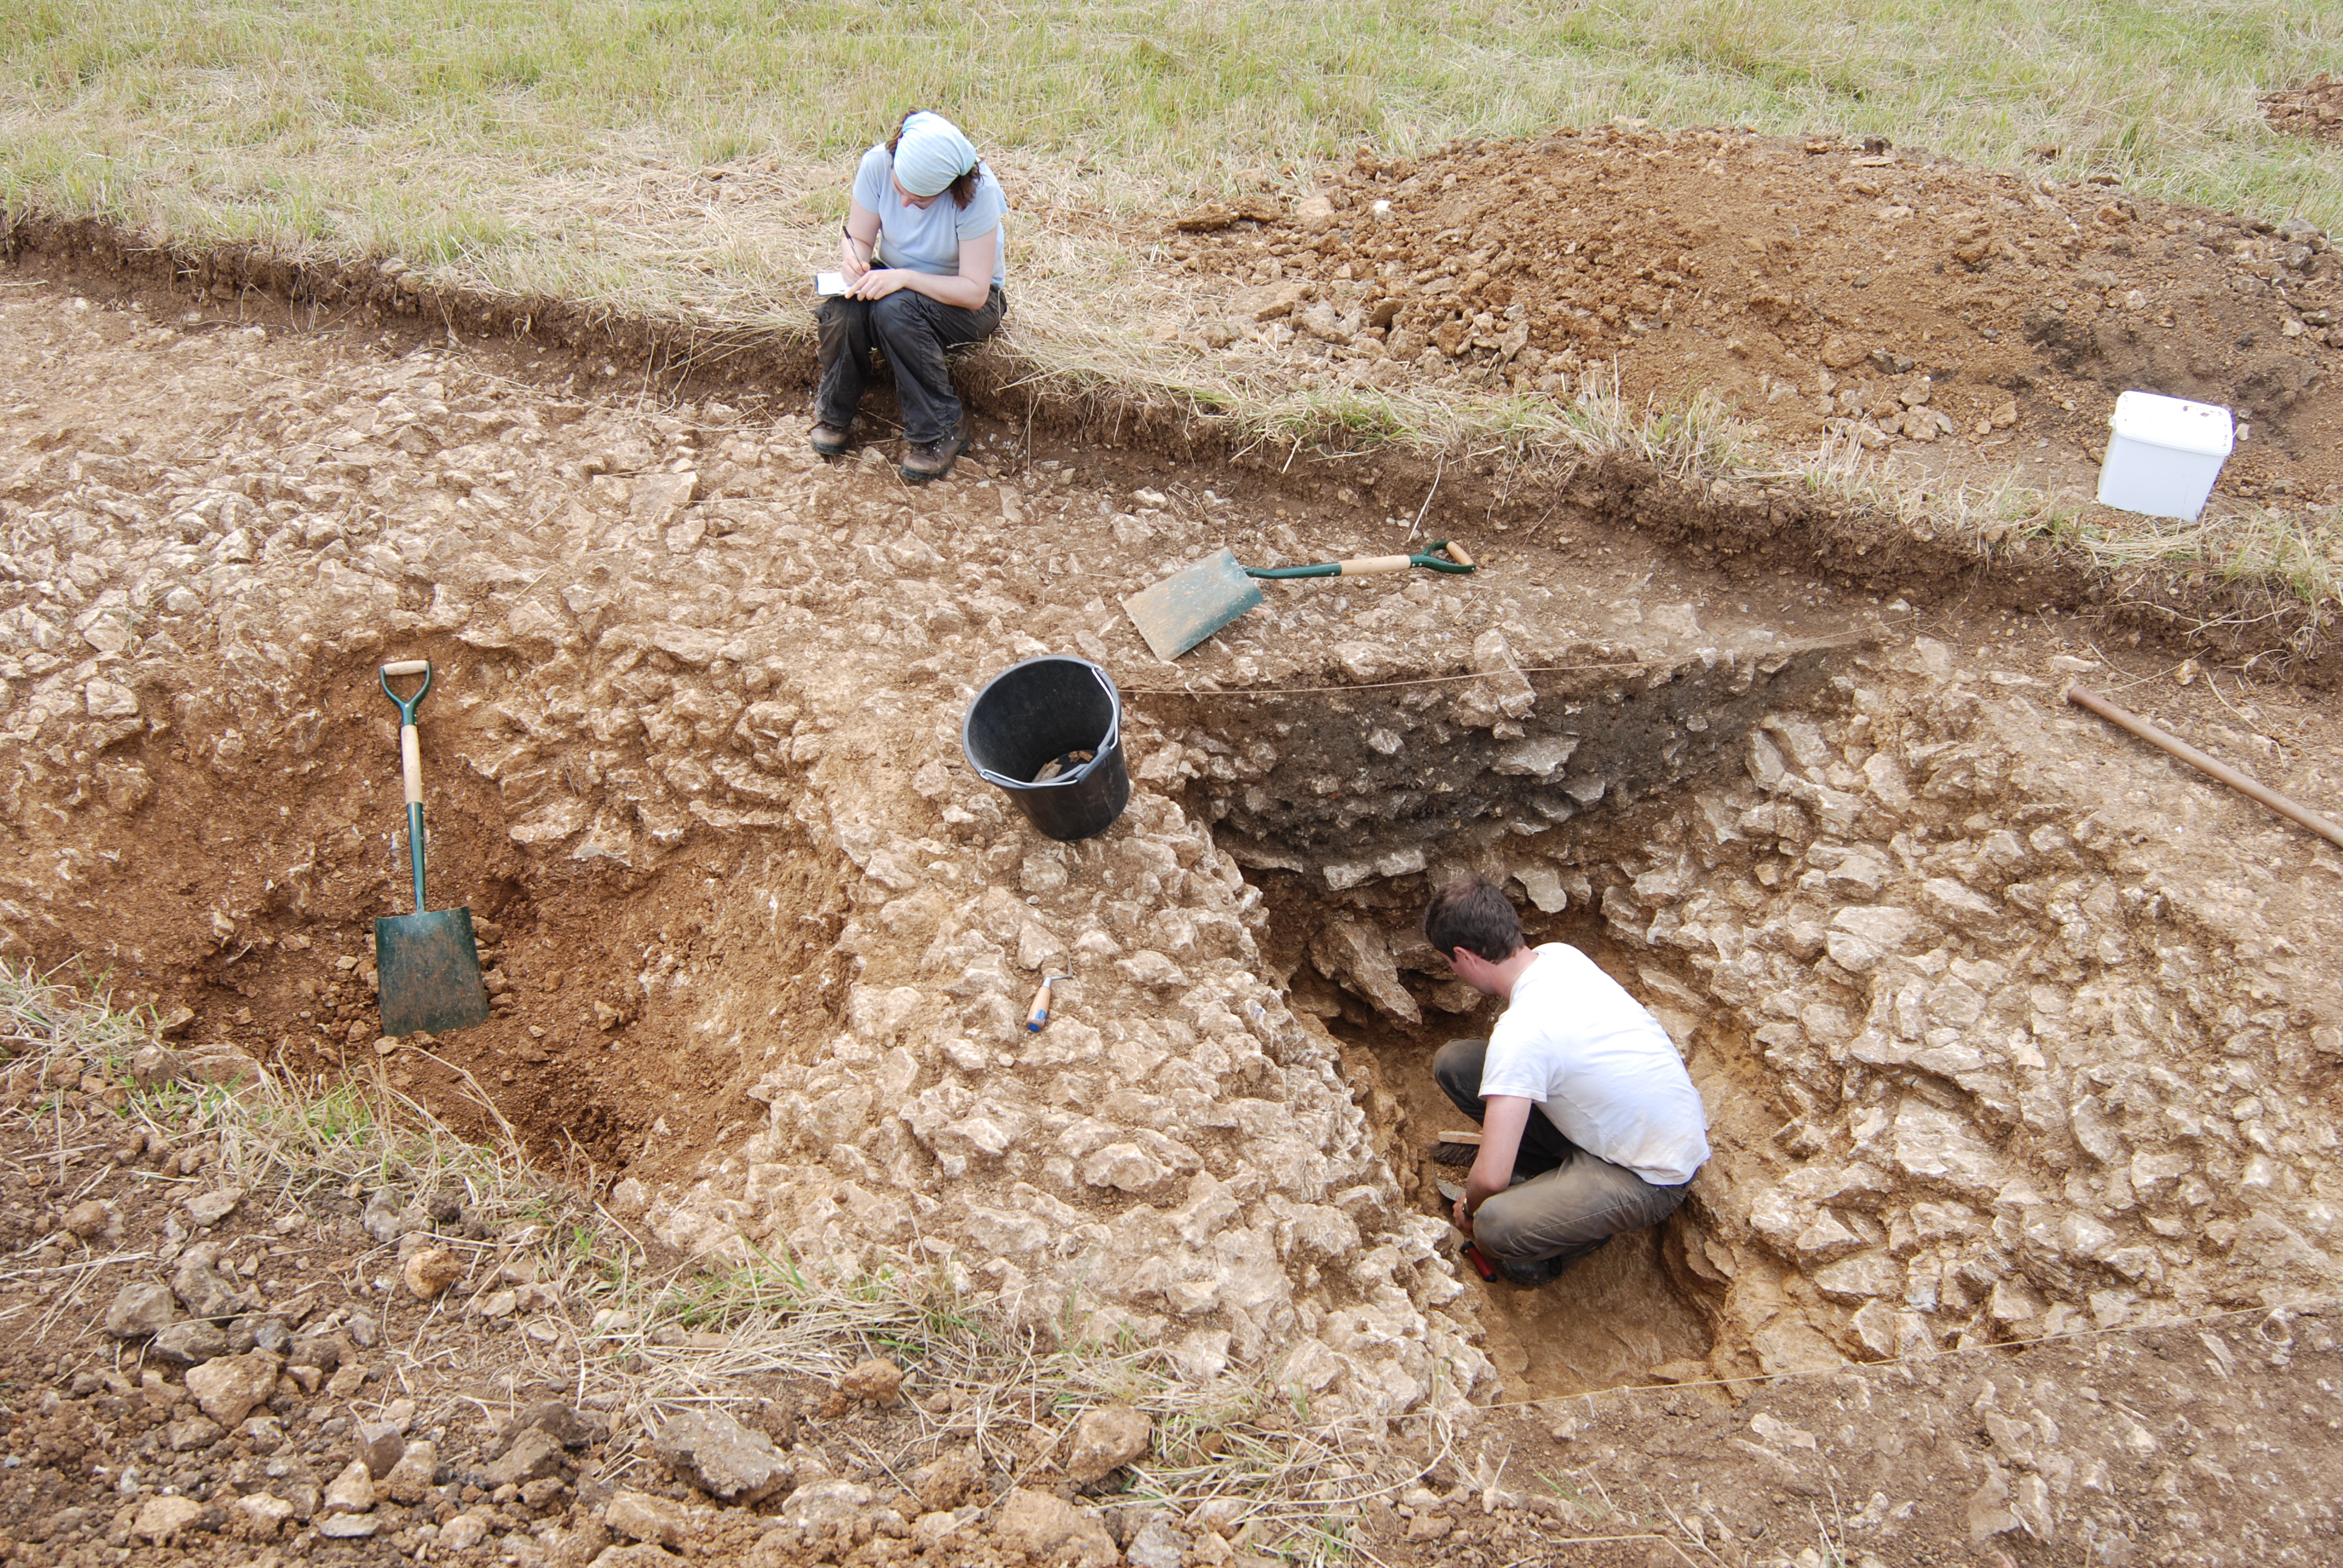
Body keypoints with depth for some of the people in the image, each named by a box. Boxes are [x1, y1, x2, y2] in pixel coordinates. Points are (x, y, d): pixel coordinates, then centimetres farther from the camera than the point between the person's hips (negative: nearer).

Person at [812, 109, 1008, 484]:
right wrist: (853, 257, -31)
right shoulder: (878, 163, -17)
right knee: (845, 307, -29)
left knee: (894, 309, -35)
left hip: (964, 302, -4)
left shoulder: (977, 192, -28)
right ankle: (835, 414, -4)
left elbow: (974, 291, -27)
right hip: (895, 277, 4)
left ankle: (937, 434, -20)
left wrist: (904, 278, -38)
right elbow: (858, 238, -6)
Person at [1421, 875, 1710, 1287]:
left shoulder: (1520, 1033, -32)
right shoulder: (1559, 955, -7)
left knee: (1496, 1229, -32)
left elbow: (1491, 1178, -30)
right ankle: (1549, 1175, 15)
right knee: (1453, 1063, -4)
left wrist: (1470, 1207, -6)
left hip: (1650, 1177, -8)